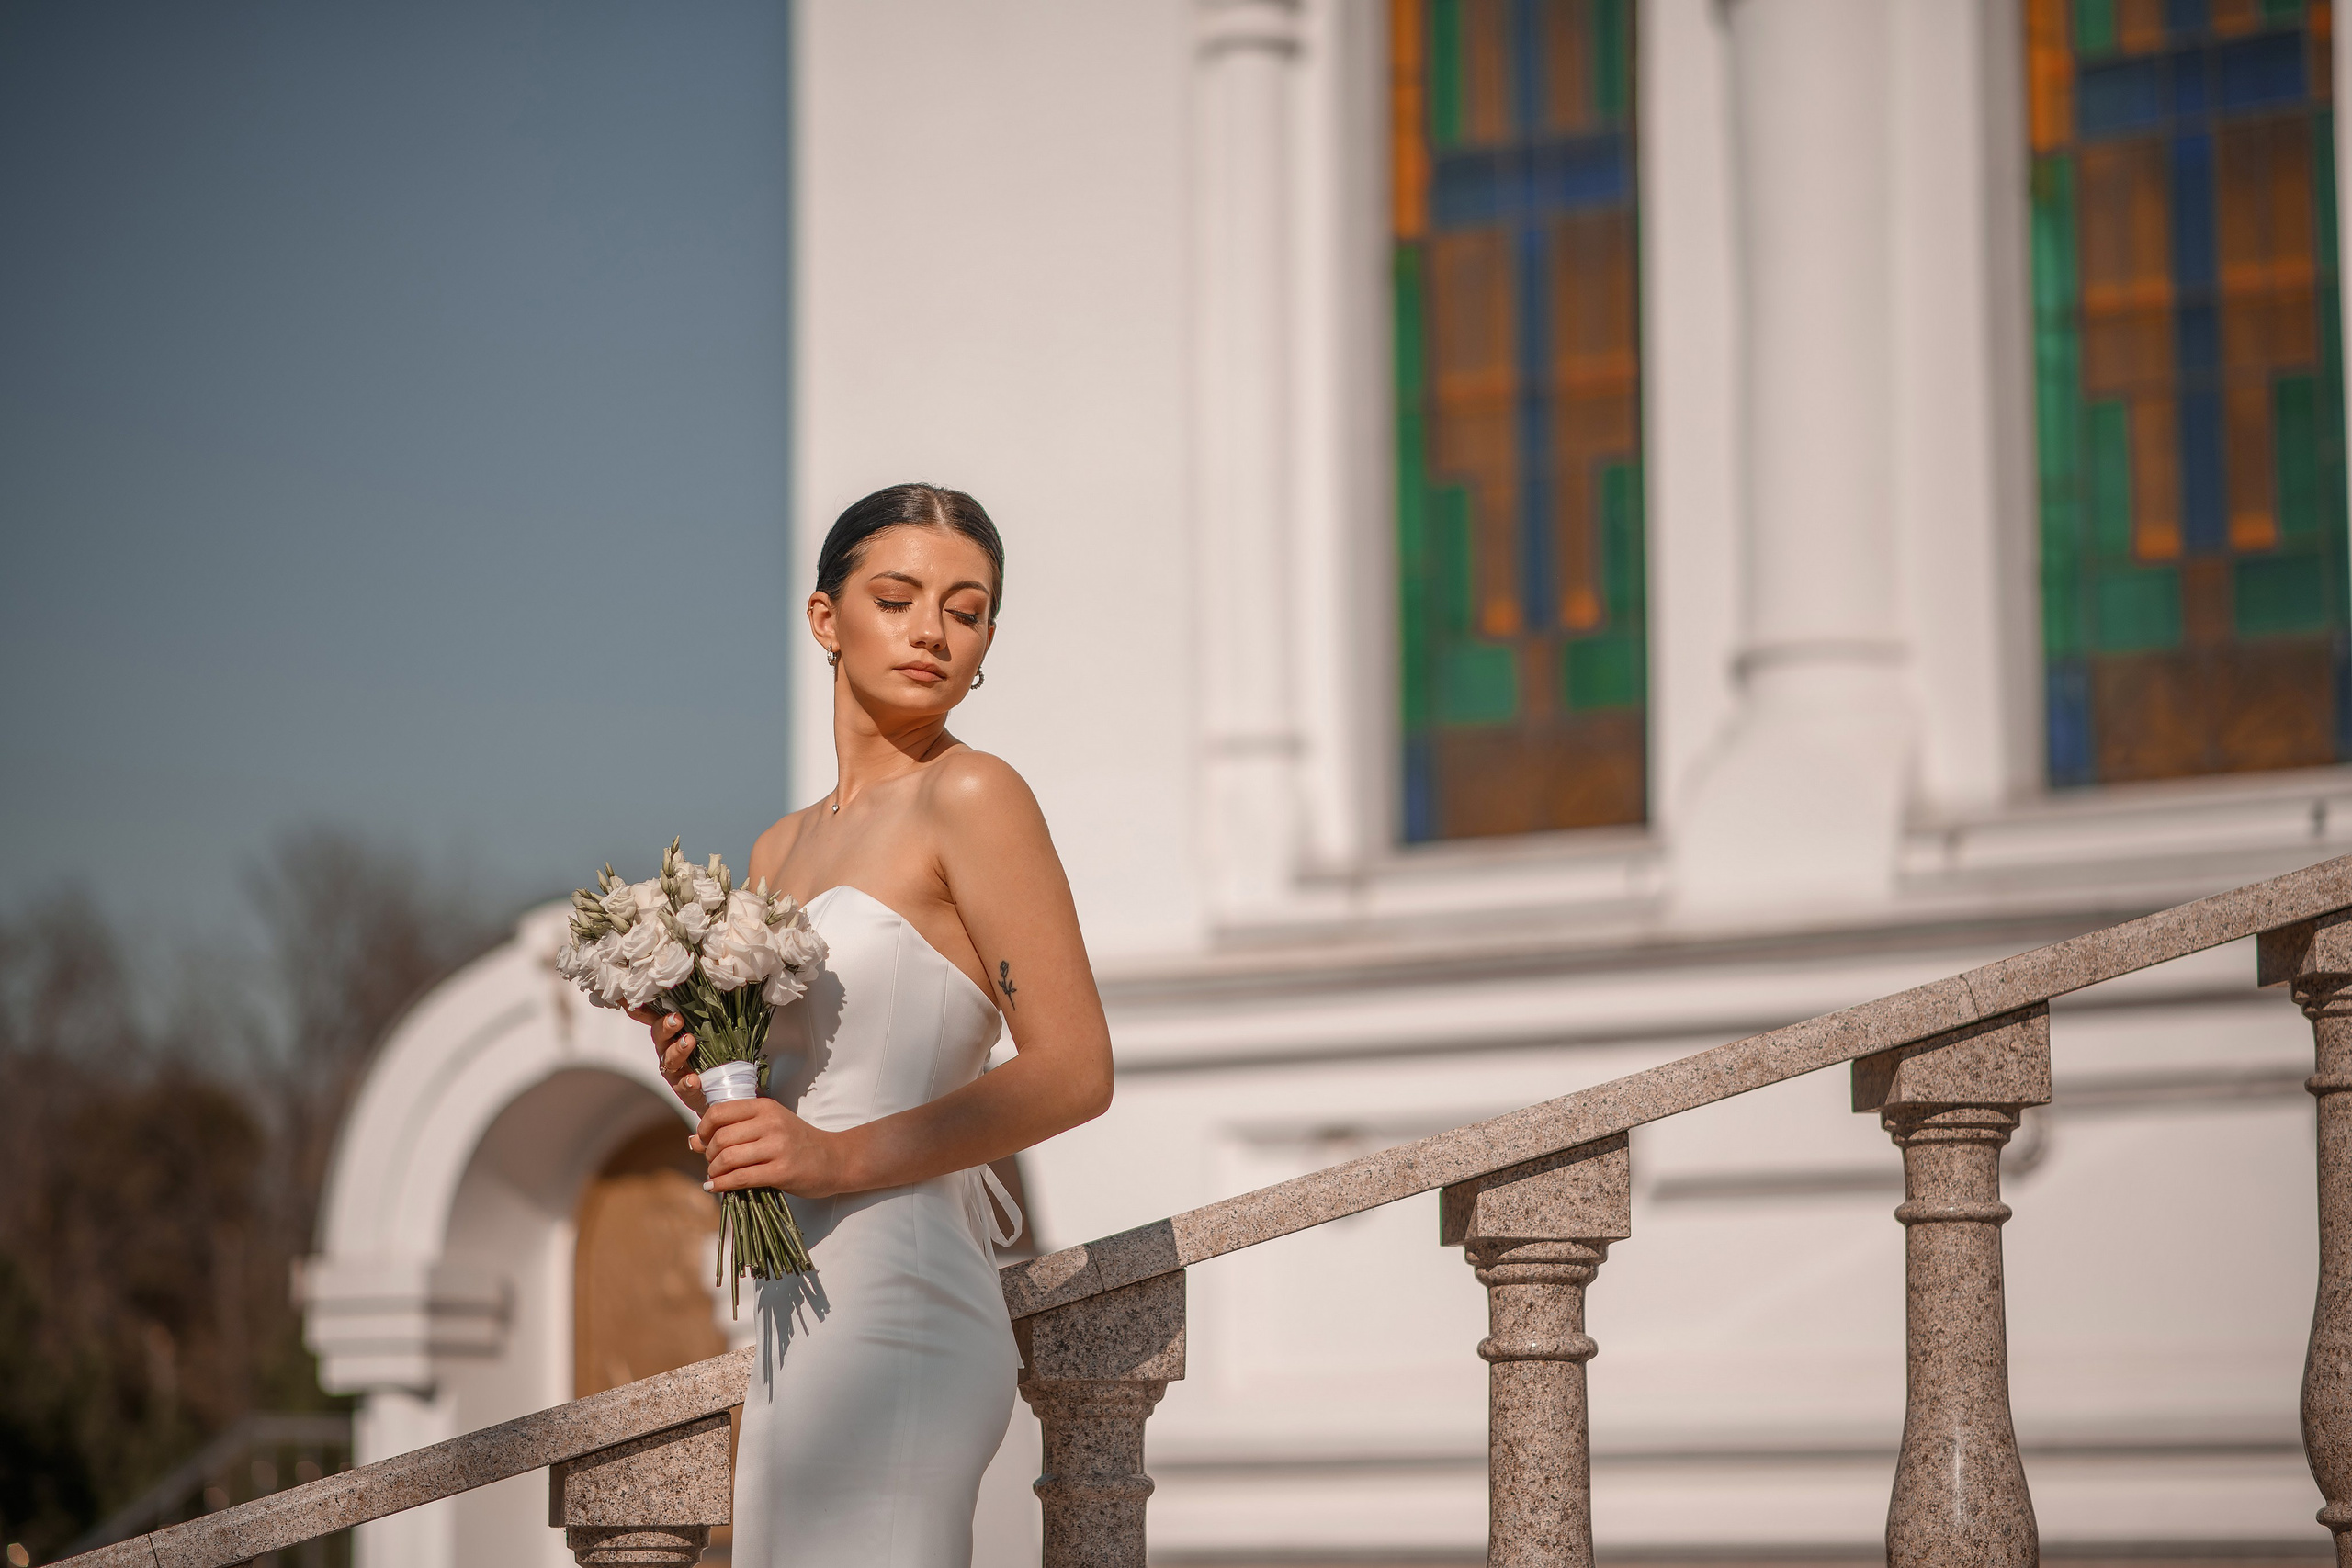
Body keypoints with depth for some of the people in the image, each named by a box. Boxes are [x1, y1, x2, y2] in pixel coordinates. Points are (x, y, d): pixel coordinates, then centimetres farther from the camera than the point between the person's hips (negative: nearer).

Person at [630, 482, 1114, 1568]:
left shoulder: (971, 798, -5)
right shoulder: (782, 850, 18)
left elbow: (1073, 1070, -12)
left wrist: (840, 1154, -19)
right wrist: (707, 1085, 2)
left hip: (893, 1307, -8)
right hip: (800, 1318, 8)